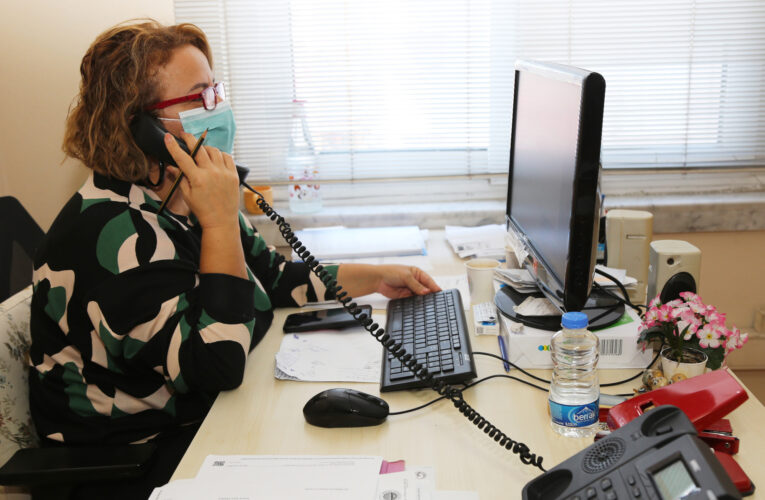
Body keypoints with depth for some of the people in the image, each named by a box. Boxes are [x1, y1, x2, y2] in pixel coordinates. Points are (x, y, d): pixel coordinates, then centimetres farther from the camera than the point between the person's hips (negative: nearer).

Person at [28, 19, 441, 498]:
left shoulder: (182, 200, 1)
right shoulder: (115, 232, -27)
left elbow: (272, 276, 11)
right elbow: (217, 365, -31)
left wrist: (374, 278, 4)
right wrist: (220, 222, -31)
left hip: (208, 414, 8)